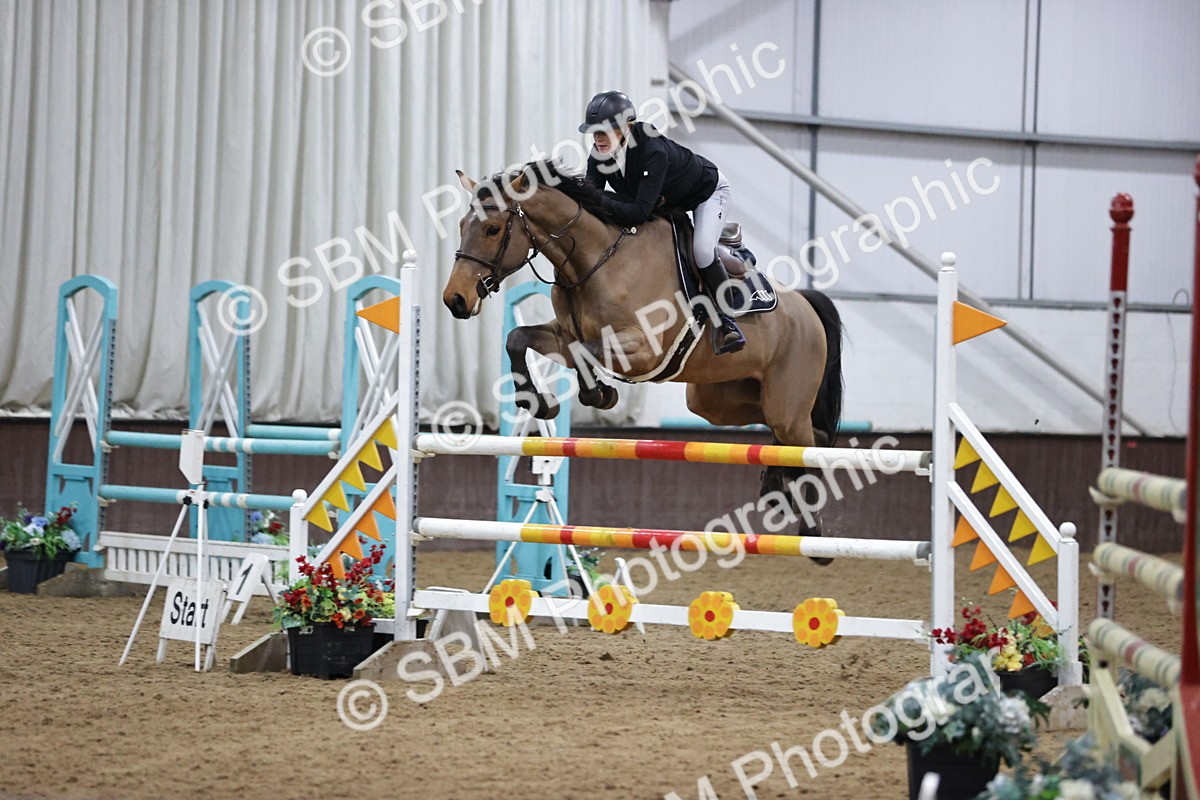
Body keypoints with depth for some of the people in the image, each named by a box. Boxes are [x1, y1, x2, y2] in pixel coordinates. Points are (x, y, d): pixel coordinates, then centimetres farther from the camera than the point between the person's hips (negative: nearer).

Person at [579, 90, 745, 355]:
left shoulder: (653, 152, -44)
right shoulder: (599, 155, -23)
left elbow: (640, 212, -48)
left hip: (707, 191, -8)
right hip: (666, 200, 8)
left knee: (701, 249, -28)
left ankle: (727, 321, -12)